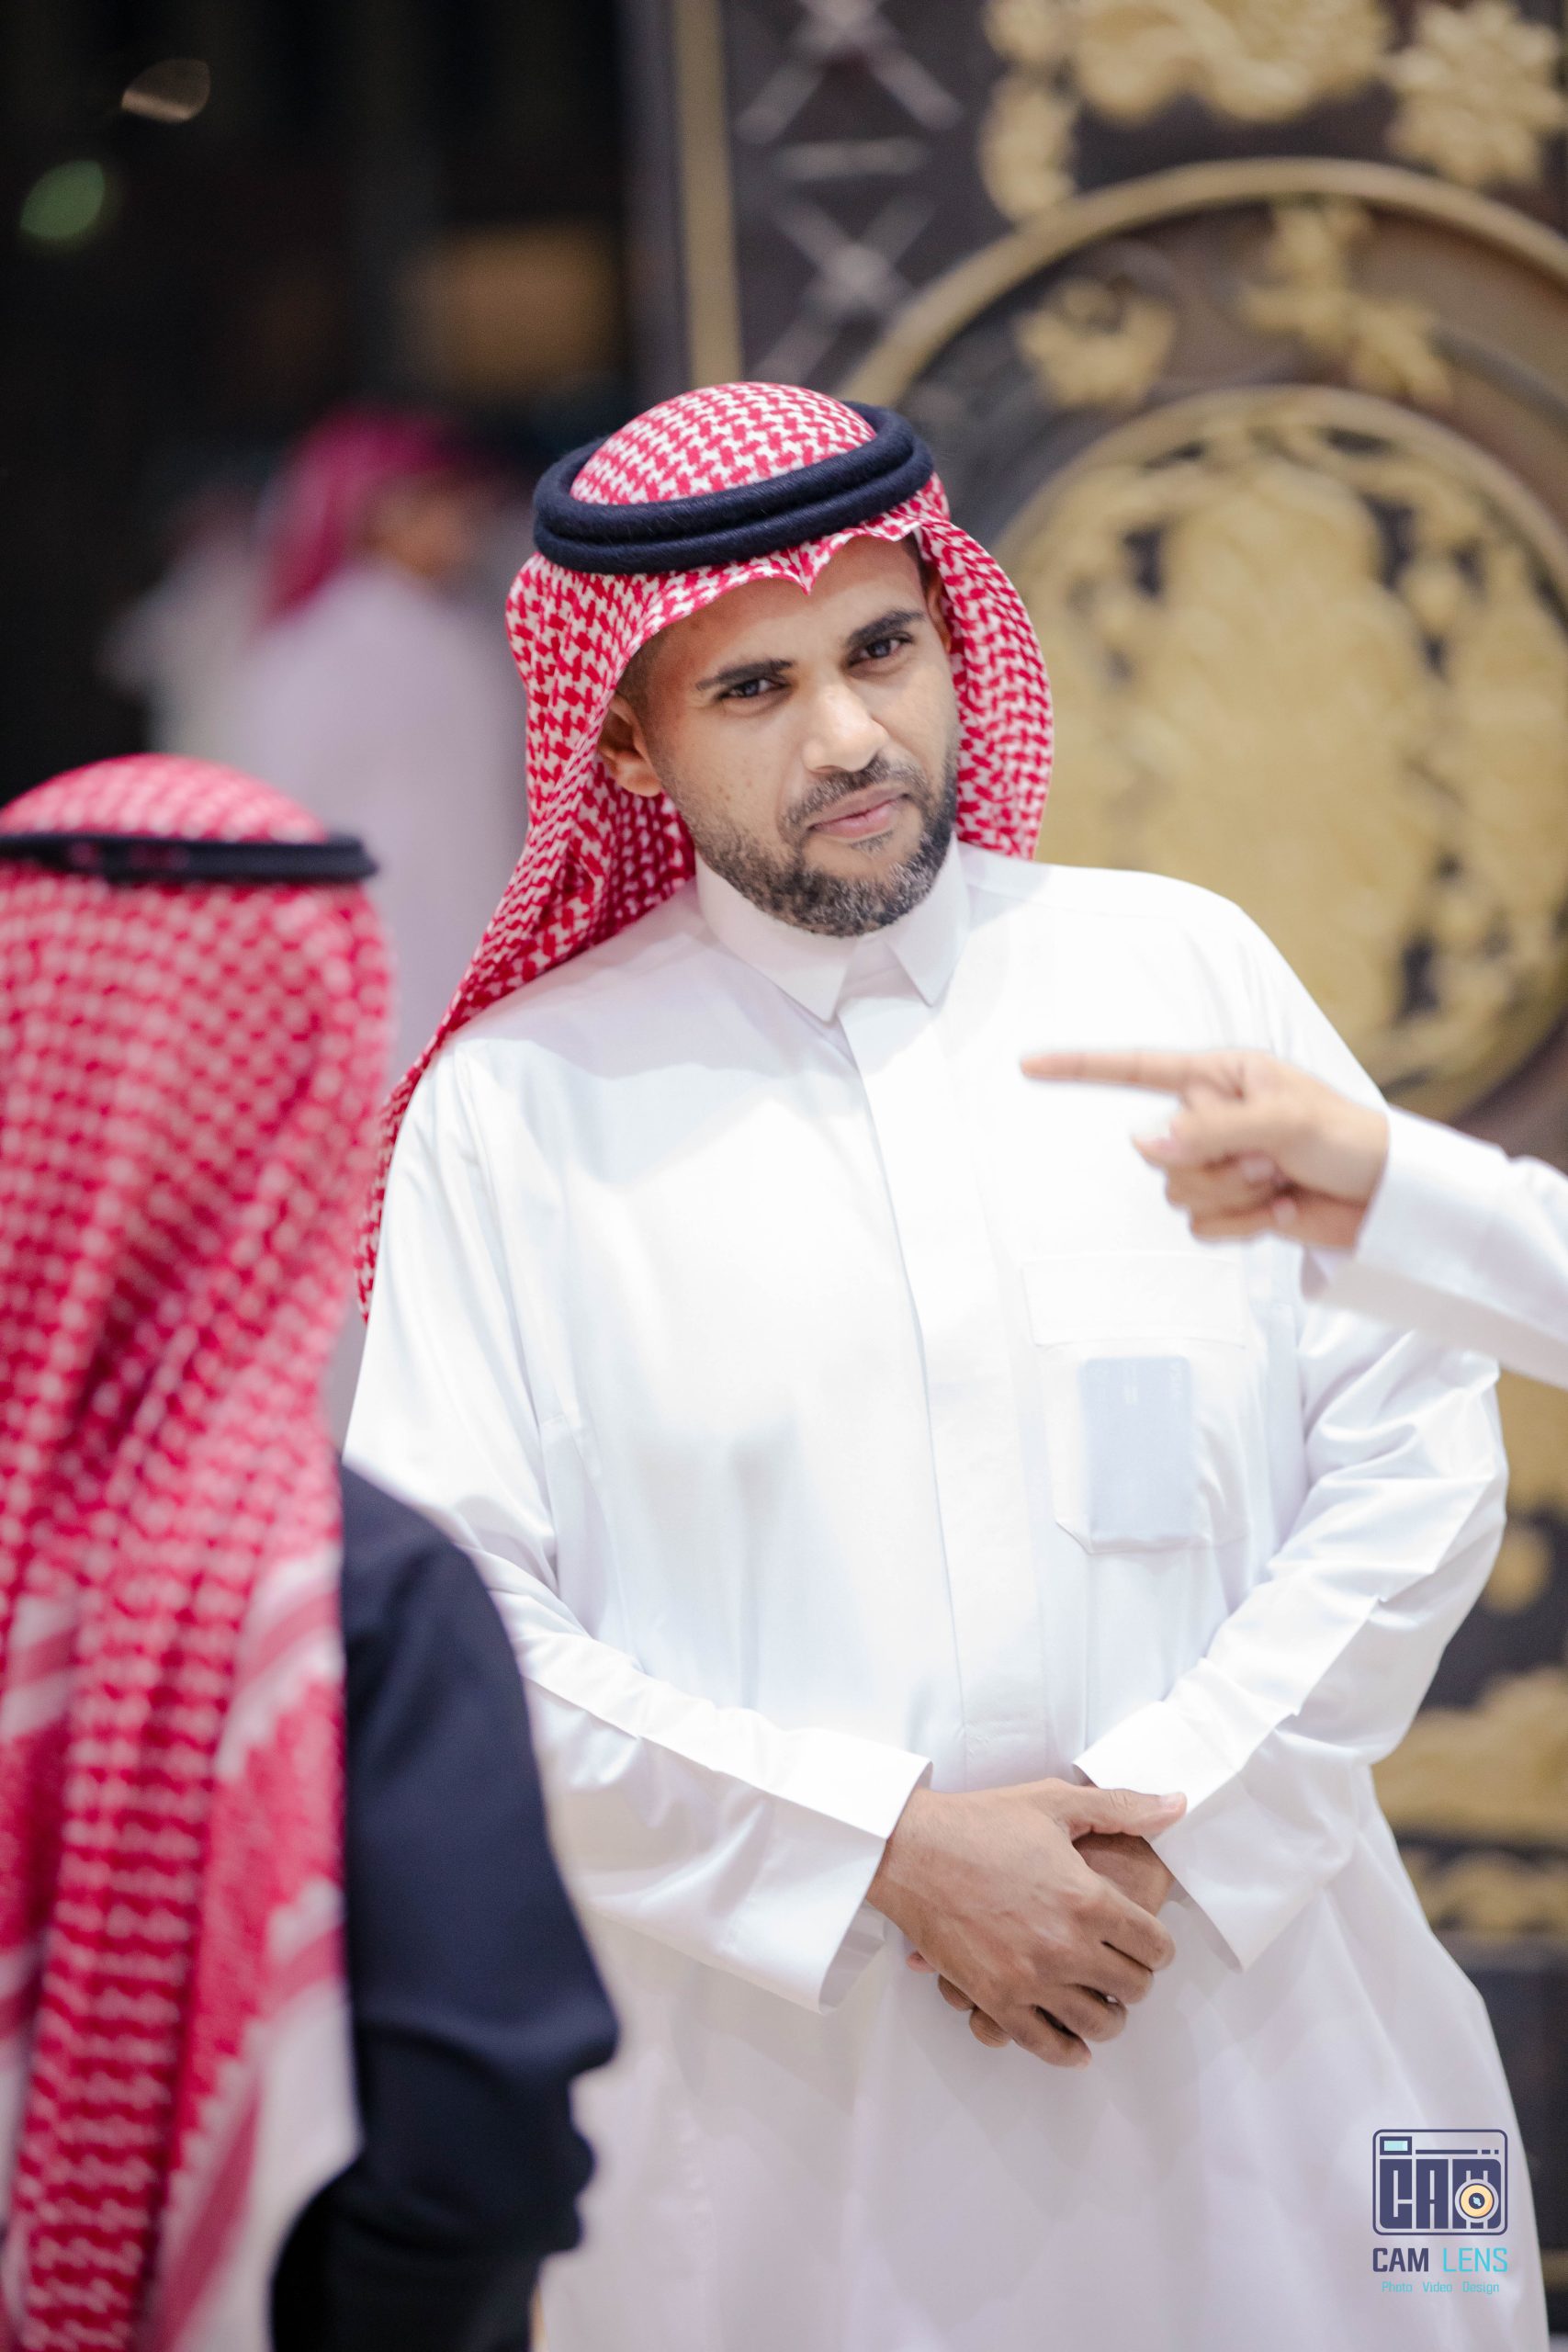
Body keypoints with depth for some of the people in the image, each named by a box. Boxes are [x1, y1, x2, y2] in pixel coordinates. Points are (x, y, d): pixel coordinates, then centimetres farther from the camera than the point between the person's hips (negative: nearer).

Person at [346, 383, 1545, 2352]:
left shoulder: (1180, 972, 4)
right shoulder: (519, 1107, -1)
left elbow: (1418, 1450, 2)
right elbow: (445, 1623, -8)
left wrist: (1174, 1818, -9)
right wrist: (889, 1850, -14)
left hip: (1242, 2013, 2)